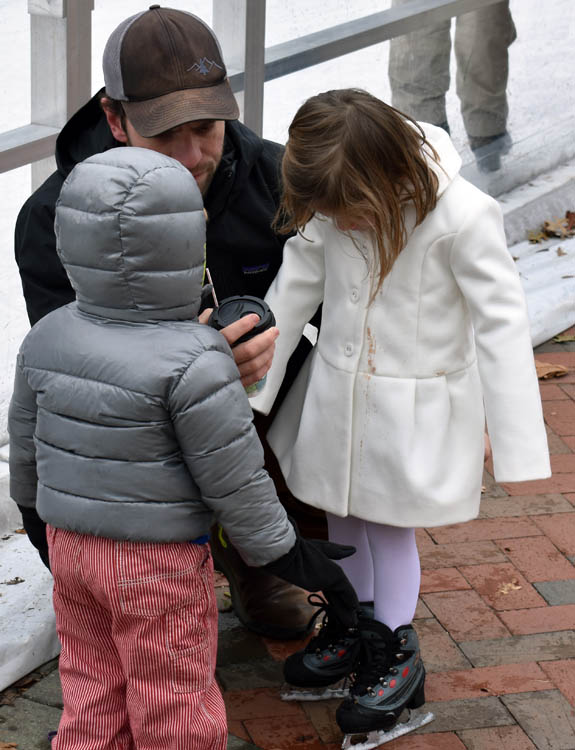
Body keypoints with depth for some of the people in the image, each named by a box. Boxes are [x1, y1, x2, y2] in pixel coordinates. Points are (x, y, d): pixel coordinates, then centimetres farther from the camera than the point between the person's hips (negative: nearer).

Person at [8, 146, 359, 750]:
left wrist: (34, 500, 29)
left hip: (69, 542, 6)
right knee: (173, 702, 11)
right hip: (159, 563, -6)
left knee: (93, 686, 21)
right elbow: (233, 480, -19)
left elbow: (25, 439, 9)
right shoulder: (192, 364, -25)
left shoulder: (47, 338, -5)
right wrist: (292, 557, -6)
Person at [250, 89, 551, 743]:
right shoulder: (331, 207, -11)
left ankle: (396, 656, 27)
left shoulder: (462, 217, -25)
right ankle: (351, 624, 41)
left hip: (414, 405, -5)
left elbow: (500, 324, -21)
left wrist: (514, 439, -21)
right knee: (343, 511, 19)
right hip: (338, 389, 5)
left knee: (390, 522, 7)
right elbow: (293, 288, 0)